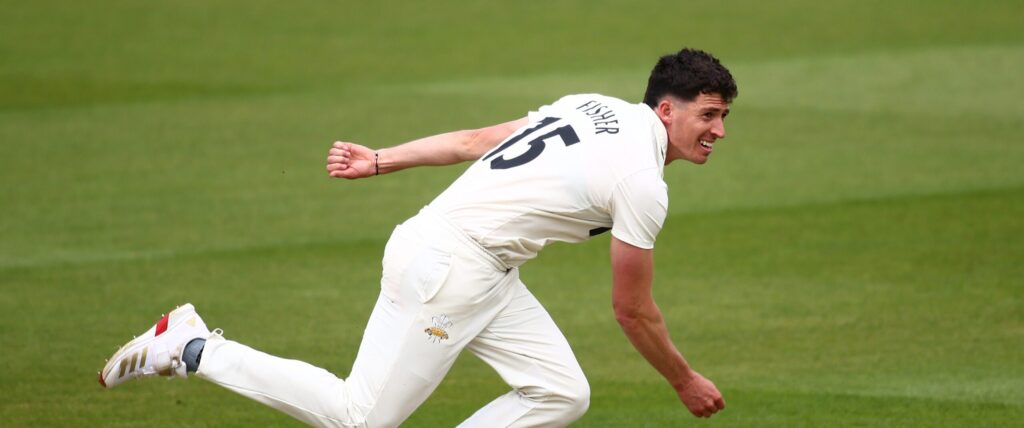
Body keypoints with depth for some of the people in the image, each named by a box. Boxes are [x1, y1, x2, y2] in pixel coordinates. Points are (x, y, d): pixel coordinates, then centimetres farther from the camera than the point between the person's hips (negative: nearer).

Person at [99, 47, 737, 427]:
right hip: (451, 264, -10)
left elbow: (475, 140, 13)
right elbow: (634, 312, -7)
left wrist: (380, 161, 17)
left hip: (485, 272, 10)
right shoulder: (642, 183, -15)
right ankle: (194, 349, 0)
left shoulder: (595, 109, 11)